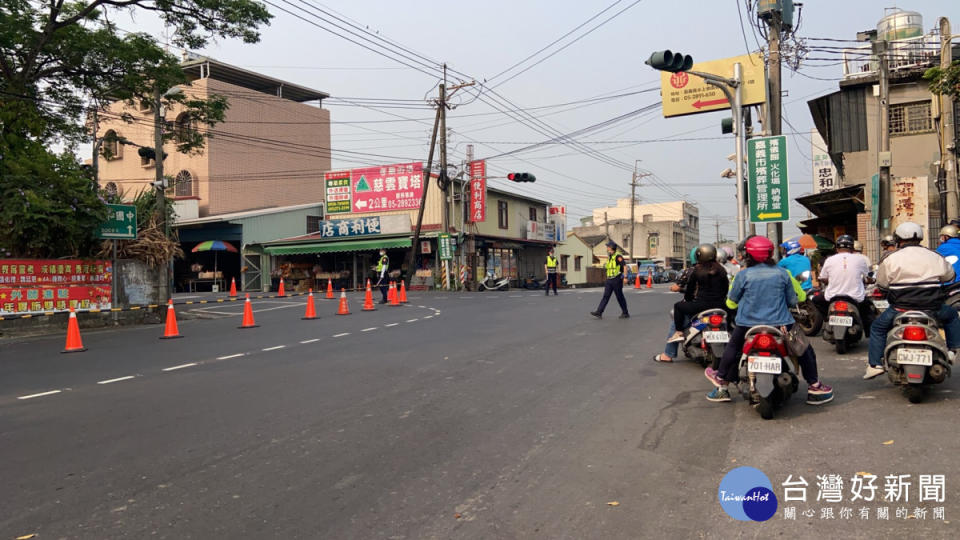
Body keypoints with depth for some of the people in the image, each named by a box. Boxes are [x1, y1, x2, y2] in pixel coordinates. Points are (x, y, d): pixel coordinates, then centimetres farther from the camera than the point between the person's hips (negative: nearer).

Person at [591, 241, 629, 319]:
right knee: (605, 296, -1)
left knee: (620, 297, 1)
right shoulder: (609, 257, 15)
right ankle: (599, 313, -7)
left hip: (616, 280, -8)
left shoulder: (618, 256, -12)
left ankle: (625, 313, 14)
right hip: (609, 280, 8)